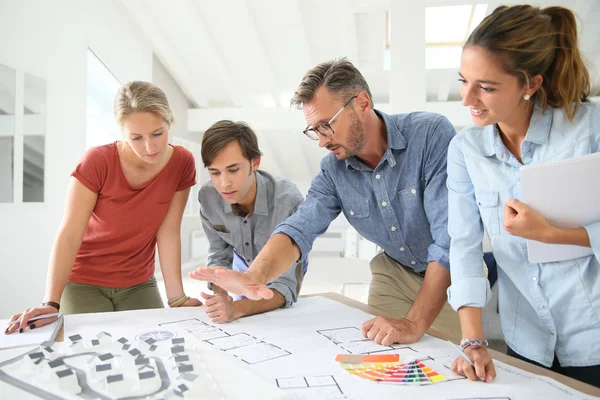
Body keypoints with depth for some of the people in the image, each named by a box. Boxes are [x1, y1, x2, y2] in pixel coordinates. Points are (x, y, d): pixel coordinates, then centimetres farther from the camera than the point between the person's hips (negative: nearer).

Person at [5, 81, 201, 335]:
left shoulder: (182, 163, -14)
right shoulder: (97, 162, -20)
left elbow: (168, 233, -13)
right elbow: (69, 235, -22)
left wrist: (177, 297, -19)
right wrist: (52, 302, -32)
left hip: (139, 285, 2)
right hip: (84, 283, -2)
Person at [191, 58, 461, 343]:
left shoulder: (432, 135, -25)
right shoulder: (333, 169, -9)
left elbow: (449, 236, -31)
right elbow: (300, 228, -18)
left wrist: (415, 324, -34)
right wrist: (255, 277, -39)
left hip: (453, 276, -3)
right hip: (396, 275, 4)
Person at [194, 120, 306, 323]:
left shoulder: (288, 201, -40)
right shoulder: (208, 196, -28)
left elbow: (286, 286, -35)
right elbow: (218, 255, -12)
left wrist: (237, 309, -50)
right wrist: (220, 296, -31)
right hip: (243, 268, 2)